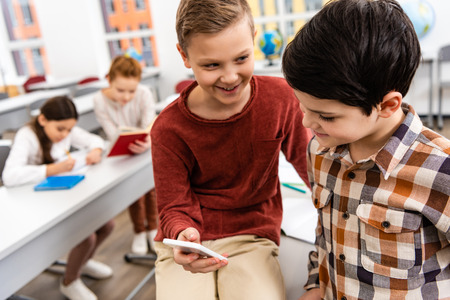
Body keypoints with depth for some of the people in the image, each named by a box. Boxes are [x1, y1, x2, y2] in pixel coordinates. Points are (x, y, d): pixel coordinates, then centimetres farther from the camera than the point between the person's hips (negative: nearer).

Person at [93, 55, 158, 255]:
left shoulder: (144, 94, -24)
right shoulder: (100, 100, -22)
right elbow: (113, 135, -23)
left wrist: (147, 143, -53)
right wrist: (131, 144, -45)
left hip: (145, 150, 0)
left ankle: (152, 228, 19)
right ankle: (139, 231, 19)